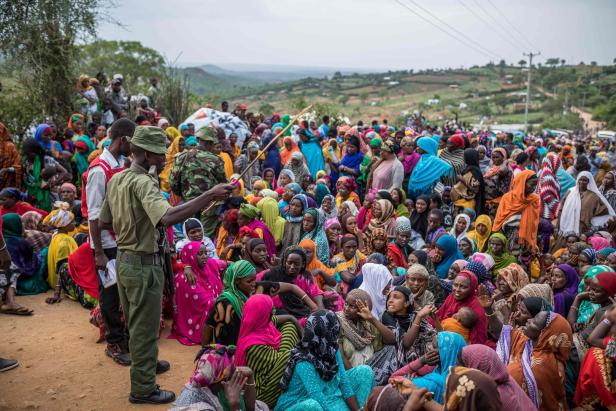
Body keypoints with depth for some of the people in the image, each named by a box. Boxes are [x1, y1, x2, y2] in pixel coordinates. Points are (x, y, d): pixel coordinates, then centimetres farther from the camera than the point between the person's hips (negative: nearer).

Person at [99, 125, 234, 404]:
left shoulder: (116, 179, 5)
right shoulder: (143, 182, -23)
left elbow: (104, 221, 14)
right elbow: (168, 217, -42)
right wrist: (209, 196, -46)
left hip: (124, 259, 9)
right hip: (143, 264, -9)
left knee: (135, 322, 26)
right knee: (144, 327, 5)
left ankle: (145, 363, 47)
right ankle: (143, 389, 19)